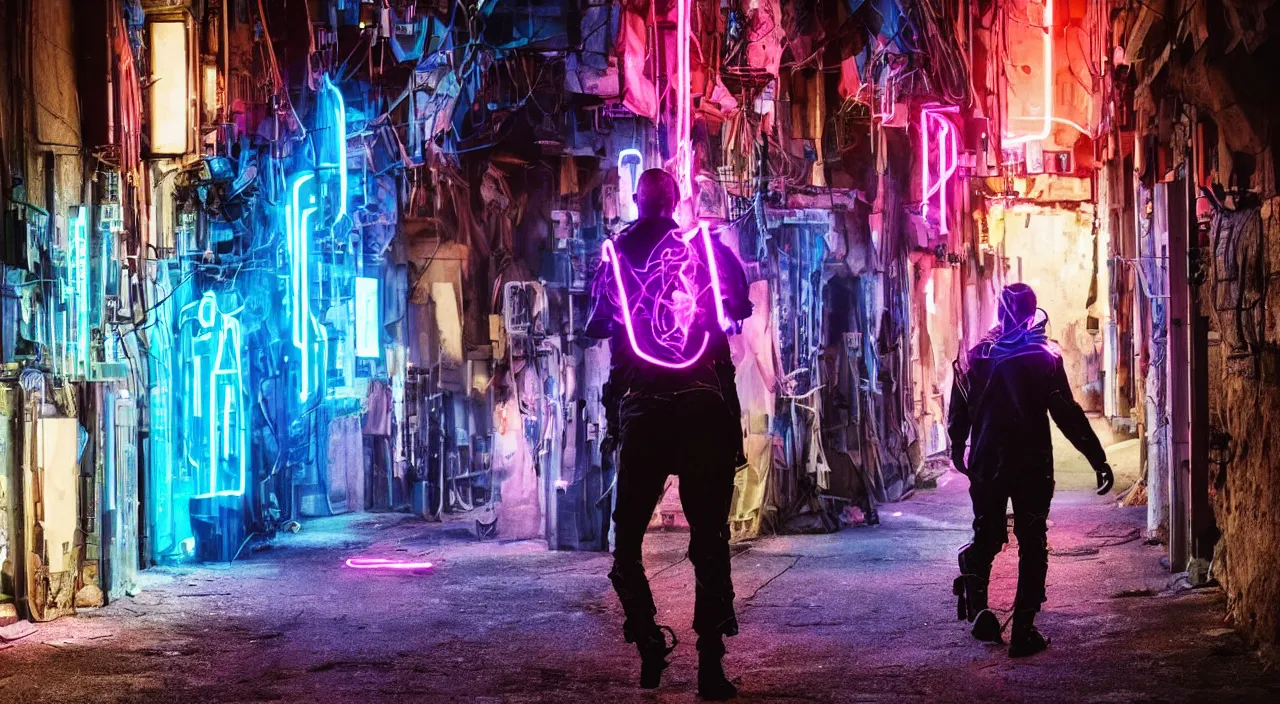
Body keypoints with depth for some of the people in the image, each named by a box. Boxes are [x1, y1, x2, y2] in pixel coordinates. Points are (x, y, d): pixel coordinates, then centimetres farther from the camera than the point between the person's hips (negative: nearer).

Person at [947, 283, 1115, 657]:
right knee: (1032, 545, 4)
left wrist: (957, 450, 28)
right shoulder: (1044, 358, -8)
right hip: (1032, 466, -3)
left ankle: (977, 608, -5)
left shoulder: (975, 357, 2)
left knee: (986, 537, 17)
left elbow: (958, 413, 11)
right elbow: (1069, 415, -11)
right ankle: (1023, 630, 0)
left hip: (986, 464, 3)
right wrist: (1098, 460, -8)